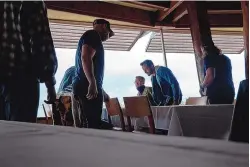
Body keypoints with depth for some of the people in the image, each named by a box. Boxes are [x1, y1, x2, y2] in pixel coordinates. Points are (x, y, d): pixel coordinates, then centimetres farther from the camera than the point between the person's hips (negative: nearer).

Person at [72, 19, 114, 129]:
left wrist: (102, 92, 35)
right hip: (88, 86, -10)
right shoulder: (93, 35, -2)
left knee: (89, 125, 10)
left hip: (85, 86, 10)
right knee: (93, 125, -12)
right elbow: (86, 58, -19)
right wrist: (93, 83, -28)